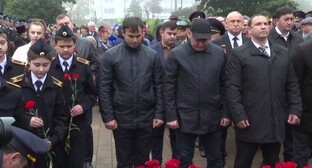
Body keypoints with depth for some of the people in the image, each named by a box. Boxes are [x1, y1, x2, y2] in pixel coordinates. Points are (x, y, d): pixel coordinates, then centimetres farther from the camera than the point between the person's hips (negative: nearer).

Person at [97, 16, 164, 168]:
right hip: (121, 118, -1)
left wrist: (159, 114, -1)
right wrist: (108, 116, -8)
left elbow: (158, 86, 3)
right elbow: (103, 88, -4)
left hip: (146, 118, 1)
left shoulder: (152, 55, 0)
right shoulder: (110, 56, -5)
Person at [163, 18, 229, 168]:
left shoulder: (219, 53, 1)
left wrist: (225, 112, 4)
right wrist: (171, 115, -6)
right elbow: (168, 87, -4)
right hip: (185, 117, -2)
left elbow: (224, 85, 6)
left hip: (212, 117, 2)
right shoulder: (176, 54, -7)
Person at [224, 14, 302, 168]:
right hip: (249, 122, -4)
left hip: (276, 123, 4)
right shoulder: (238, 54, -3)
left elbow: (292, 84, 13)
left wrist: (295, 109, 4)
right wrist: (238, 115, -15)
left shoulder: (283, 53, 12)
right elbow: (232, 87, -9)